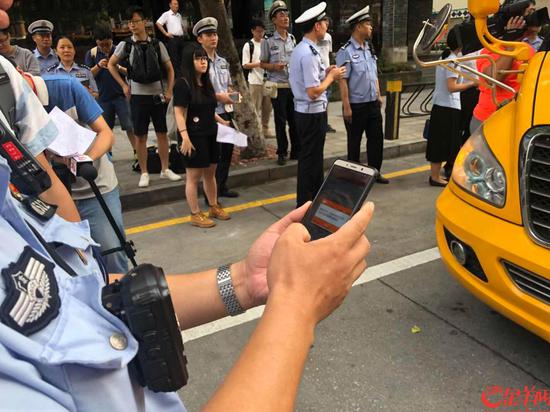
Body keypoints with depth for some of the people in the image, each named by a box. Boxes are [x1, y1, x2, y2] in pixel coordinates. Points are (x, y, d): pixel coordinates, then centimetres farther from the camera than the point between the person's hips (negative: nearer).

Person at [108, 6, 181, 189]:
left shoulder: (157, 44, 2)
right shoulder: (125, 45, 0)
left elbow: (169, 68, 11)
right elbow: (111, 65, 11)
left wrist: (169, 90, 2)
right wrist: (124, 85, 3)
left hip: (157, 95, 1)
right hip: (138, 96, -1)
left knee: (162, 133, 6)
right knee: (140, 136, 3)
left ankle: (165, 169, 19)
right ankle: (144, 173, 13)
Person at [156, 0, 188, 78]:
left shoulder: (179, 15, 17)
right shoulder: (166, 14, -3)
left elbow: (183, 25, 31)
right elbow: (158, 23, -9)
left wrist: (184, 33, 15)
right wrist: (166, 33, -11)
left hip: (181, 38, 6)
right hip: (173, 39, -6)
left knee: (182, 58, 8)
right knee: (174, 59, -6)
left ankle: (182, 74, 17)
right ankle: (177, 76, -4)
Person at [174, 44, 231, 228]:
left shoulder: (206, 82, 13)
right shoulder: (182, 84, -11)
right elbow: (179, 113, -16)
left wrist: (222, 121, 18)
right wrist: (185, 137, -24)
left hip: (210, 134, 8)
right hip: (194, 137, -8)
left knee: (210, 173, 16)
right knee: (193, 176, 1)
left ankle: (214, 207, 29)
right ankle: (195, 215, 10)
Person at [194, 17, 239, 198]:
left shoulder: (223, 62, 13)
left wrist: (231, 93, 1)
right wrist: (217, 96, -18)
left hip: (227, 112, 7)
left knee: (227, 151, 14)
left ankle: (222, 187, 30)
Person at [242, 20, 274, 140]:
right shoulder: (248, 45, -4)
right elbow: (245, 65, -6)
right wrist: (259, 64, -18)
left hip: (267, 79, 5)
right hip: (255, 81, -4)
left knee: (267, 106, 11)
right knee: (256, 107, 1)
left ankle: (265, 129, 23)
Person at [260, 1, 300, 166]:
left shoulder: (293, 39, 9)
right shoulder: (268, 41, -3)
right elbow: (262, 64, 2)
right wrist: (274, 67, -15)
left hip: (294, 85, 3)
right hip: (278, 87, -3)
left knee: (295, 119, 6)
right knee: (280, 121, 4)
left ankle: (296, 150, 18)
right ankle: (282, 153, 16)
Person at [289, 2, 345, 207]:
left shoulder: (300, 49, 9)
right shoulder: (309, 54, -22)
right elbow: (313, 92, -25)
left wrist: (325, 72, 9)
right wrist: (331, 76, -11)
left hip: (304, 111, 10)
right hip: (313, 113, -10)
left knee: (312, 156, 20)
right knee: (311, 158, 2)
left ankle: (315, 196, 35)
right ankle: (306, 204, 14)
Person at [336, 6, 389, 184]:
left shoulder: (369, 48, 10)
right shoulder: (346, 52, -13)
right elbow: (343, 80, -17)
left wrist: (379, 95, 13)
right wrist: (346, 106, -19)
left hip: (373, 104, 7)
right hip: (356, 105, -7)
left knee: (376, 138, 11)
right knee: (354, 142, 7)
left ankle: (375, 172, 26)